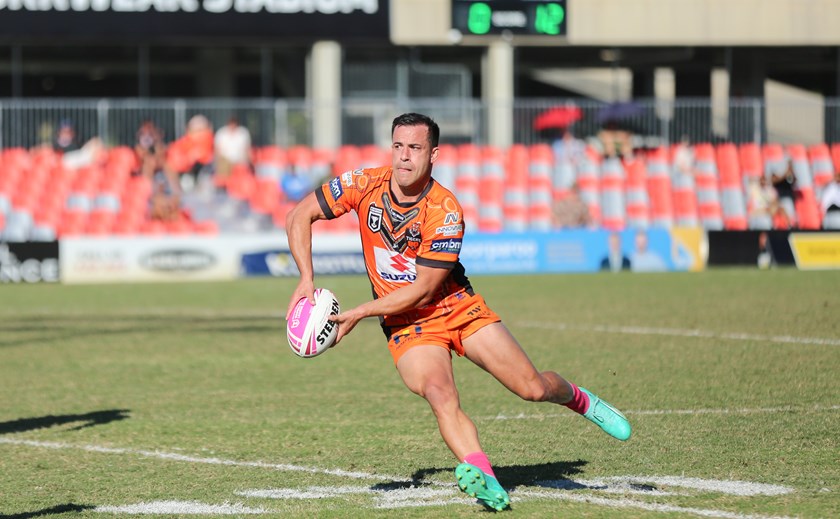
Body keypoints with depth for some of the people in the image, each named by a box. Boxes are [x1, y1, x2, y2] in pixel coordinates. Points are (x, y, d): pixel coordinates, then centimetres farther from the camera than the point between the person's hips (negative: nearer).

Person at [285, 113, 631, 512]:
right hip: (407, 325, 1)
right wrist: (307, 280, -15)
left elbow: (422, 290, -18)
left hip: (459, 309, -1)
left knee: (532, 387, -1)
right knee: (440, 393, -30)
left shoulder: (445, 210, -22)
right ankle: (482, 477, -41)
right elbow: (300, 217, -4)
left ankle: (580, 400, 33)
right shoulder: (365, 185, -13)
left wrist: (359, 313, -20)